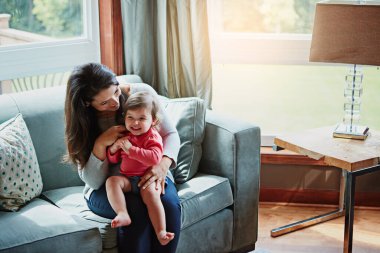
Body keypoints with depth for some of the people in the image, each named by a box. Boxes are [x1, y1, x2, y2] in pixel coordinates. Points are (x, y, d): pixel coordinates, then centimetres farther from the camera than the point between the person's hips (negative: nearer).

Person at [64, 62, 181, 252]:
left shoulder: (142, 93, -9)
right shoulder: (84, 121, -8)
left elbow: (171, 134, -2)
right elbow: (93, 181, -10)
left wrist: (163, 165, -24)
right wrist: (100, 144, -28)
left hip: (148, 175, 1)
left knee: (169, 204, -31)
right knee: (135, 209, -34)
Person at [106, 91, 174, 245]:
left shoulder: (152, 137, -3)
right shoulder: (124, 135, 15)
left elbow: (154, 158, -23)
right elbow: (113, 160, 21)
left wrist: (130, 149, -23)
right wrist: (113, 148, -4)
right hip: (127, 179, 5)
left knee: (150, 193, -34)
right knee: (111, 181, -23)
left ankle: (161, 232, -38)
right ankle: (122, 215, -39)